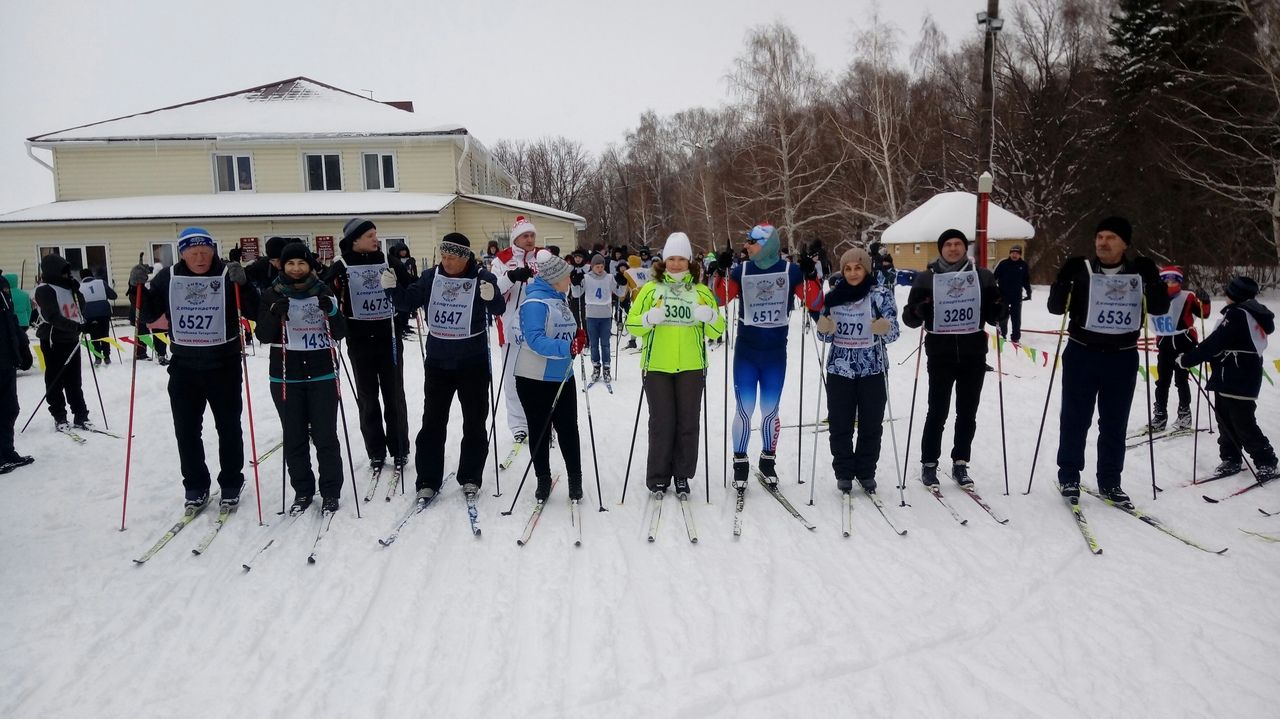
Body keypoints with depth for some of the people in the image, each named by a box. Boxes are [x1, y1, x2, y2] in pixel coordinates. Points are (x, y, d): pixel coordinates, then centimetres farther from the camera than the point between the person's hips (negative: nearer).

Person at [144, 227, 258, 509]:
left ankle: (231, 485, 22)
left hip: (224, 366, -3)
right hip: (184, 367, 3)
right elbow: (149, 315, 7)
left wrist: (243, 284, -27)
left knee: (229, 428, 8)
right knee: (186, 430, 9)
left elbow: (255, 312, -12)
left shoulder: (228, 275, -7)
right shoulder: (168, 277, 1)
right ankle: (196, 486, 23)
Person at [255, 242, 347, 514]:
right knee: (295, 437, 8)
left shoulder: (323, 292, 4)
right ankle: (302, 490, 20)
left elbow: (340, 333, 1)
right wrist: (275, 314, -21)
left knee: (325, 435, 2)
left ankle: (331, 491, 13)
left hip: (322, 374, 0)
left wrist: (332, 311, -18)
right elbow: (263, 336, -3)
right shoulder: (272, 295, 2)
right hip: (286, 376, 1)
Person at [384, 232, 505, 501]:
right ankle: (428, 480, 16)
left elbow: (499, 309, -20)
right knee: (432, 422, 7)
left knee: (474, 422, 8)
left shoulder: (482, 277, -11)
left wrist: (491, 296, -42)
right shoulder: (431, 276, -1)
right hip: (437, 361, 3)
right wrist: (393, 288, -15)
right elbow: (409, 302, 3)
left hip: (474, 363, -3)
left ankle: (470, 478, 21)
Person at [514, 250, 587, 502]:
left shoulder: (559, 299, 10)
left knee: (568, 429, 9)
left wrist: (578, 337, 0)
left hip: (562, 376, 7)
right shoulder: (535, 301, -17)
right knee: (540, 431, 7)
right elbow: (535, 340, -28)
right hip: (535, 379, -7)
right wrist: (567, 347, -37)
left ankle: (575, 479, 20)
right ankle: (543, 479, 21)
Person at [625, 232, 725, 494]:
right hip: (657, 366, -1)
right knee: (662, 423, 2)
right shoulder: (651, 288, 6)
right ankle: (658, 478, 14)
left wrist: (710, 317, -14)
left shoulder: (701, 291, 9)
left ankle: (682, 475, 19)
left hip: (691, 367, 1)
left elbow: (717, 330, 7)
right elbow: (631, 323, 2)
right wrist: (649, 319, -18)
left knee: (687, 423, 6)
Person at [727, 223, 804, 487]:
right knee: (745, 410, 1)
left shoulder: (791, 271, -3)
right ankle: (740, 463, 16)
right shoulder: (742, 271, -1)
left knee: (770, 411, 10)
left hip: (775, 355, 0)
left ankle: (767, 461, 28)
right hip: (746, 354, 0)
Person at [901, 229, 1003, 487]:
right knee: (937, 412, 0)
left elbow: (992, 316, 14)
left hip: (973, 355, 3)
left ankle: (960, 463, 22)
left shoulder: (983, 277, 7)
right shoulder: (927, 278, 1)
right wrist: (918, 312, -22)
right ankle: (929, 464, 13)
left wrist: (999, 310, -9)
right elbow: (909, 318, 1)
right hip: (941, 356, -2)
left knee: (967, 413, 10)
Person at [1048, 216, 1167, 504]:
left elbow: (1160, 308, -1)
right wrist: (1064, 278, -21)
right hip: (1082, 355, -2)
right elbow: (1056, 307, -5)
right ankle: (1069, 476, 15)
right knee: (1075, 418, 4)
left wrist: (1153, 280, -16)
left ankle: (1109, 481, 19)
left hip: (1122, 358, 2)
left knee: (1115, 423, 9)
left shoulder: (1138, 273, 4)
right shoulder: (1082, 270, -1)